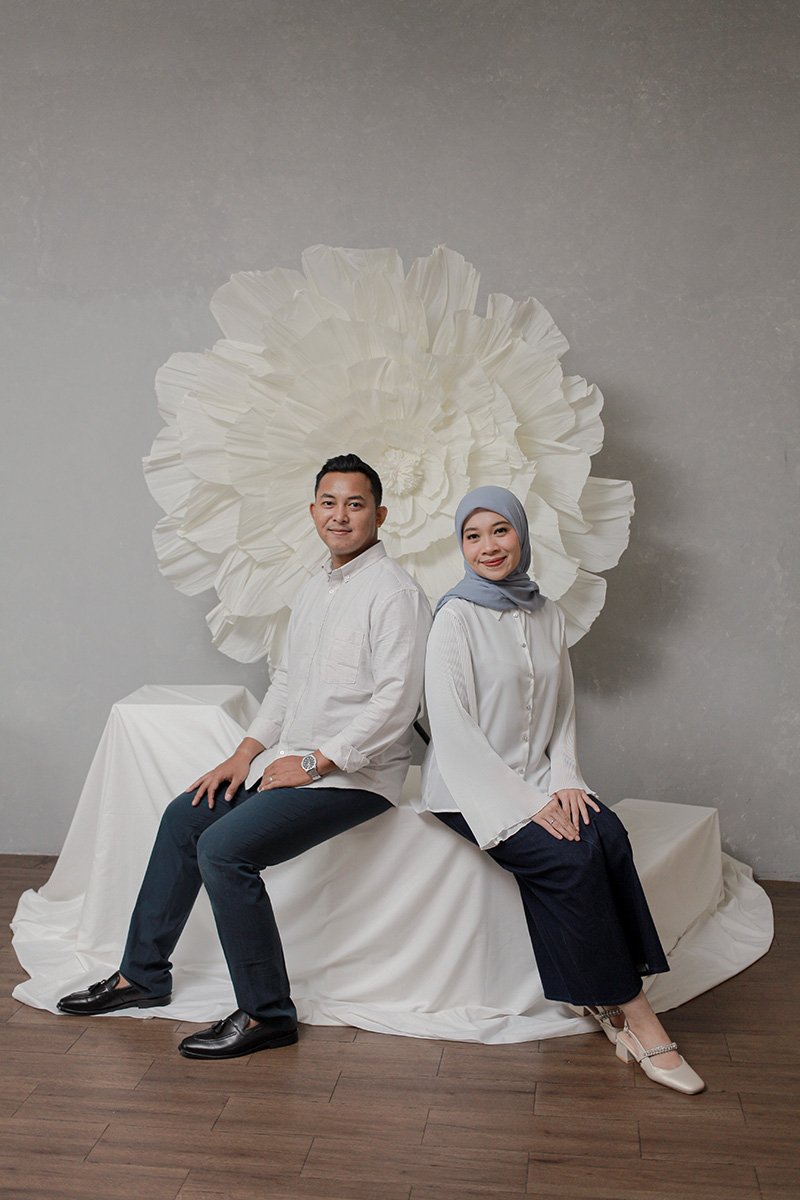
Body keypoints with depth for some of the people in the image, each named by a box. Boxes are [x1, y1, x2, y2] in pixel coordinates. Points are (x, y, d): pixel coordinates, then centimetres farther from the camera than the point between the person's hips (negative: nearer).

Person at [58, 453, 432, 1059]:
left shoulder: (395, 592, -14)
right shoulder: (315, 590, 15)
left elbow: (396, 703, -21)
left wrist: (314, 763, -18)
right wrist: (246, 754, 7)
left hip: (355, 775, -9)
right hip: (294, 760, 9)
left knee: (224, 849, -21)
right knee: (184, 817, 8)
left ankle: (267, 1012, -9)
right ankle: (141, 975, 19)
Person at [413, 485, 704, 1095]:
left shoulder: (549, 616, 12)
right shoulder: (455, 617, -6)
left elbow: (563, 711, 16)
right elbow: (452, 726, -13)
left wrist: (564, 780, -3)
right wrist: (525, 804, -18)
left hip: (539, 779, 5)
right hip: (471, 788, -5)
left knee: (609, 836, -24)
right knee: (570, 856, -26)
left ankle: (606, 998, -18)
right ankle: (630, 1008, -14)